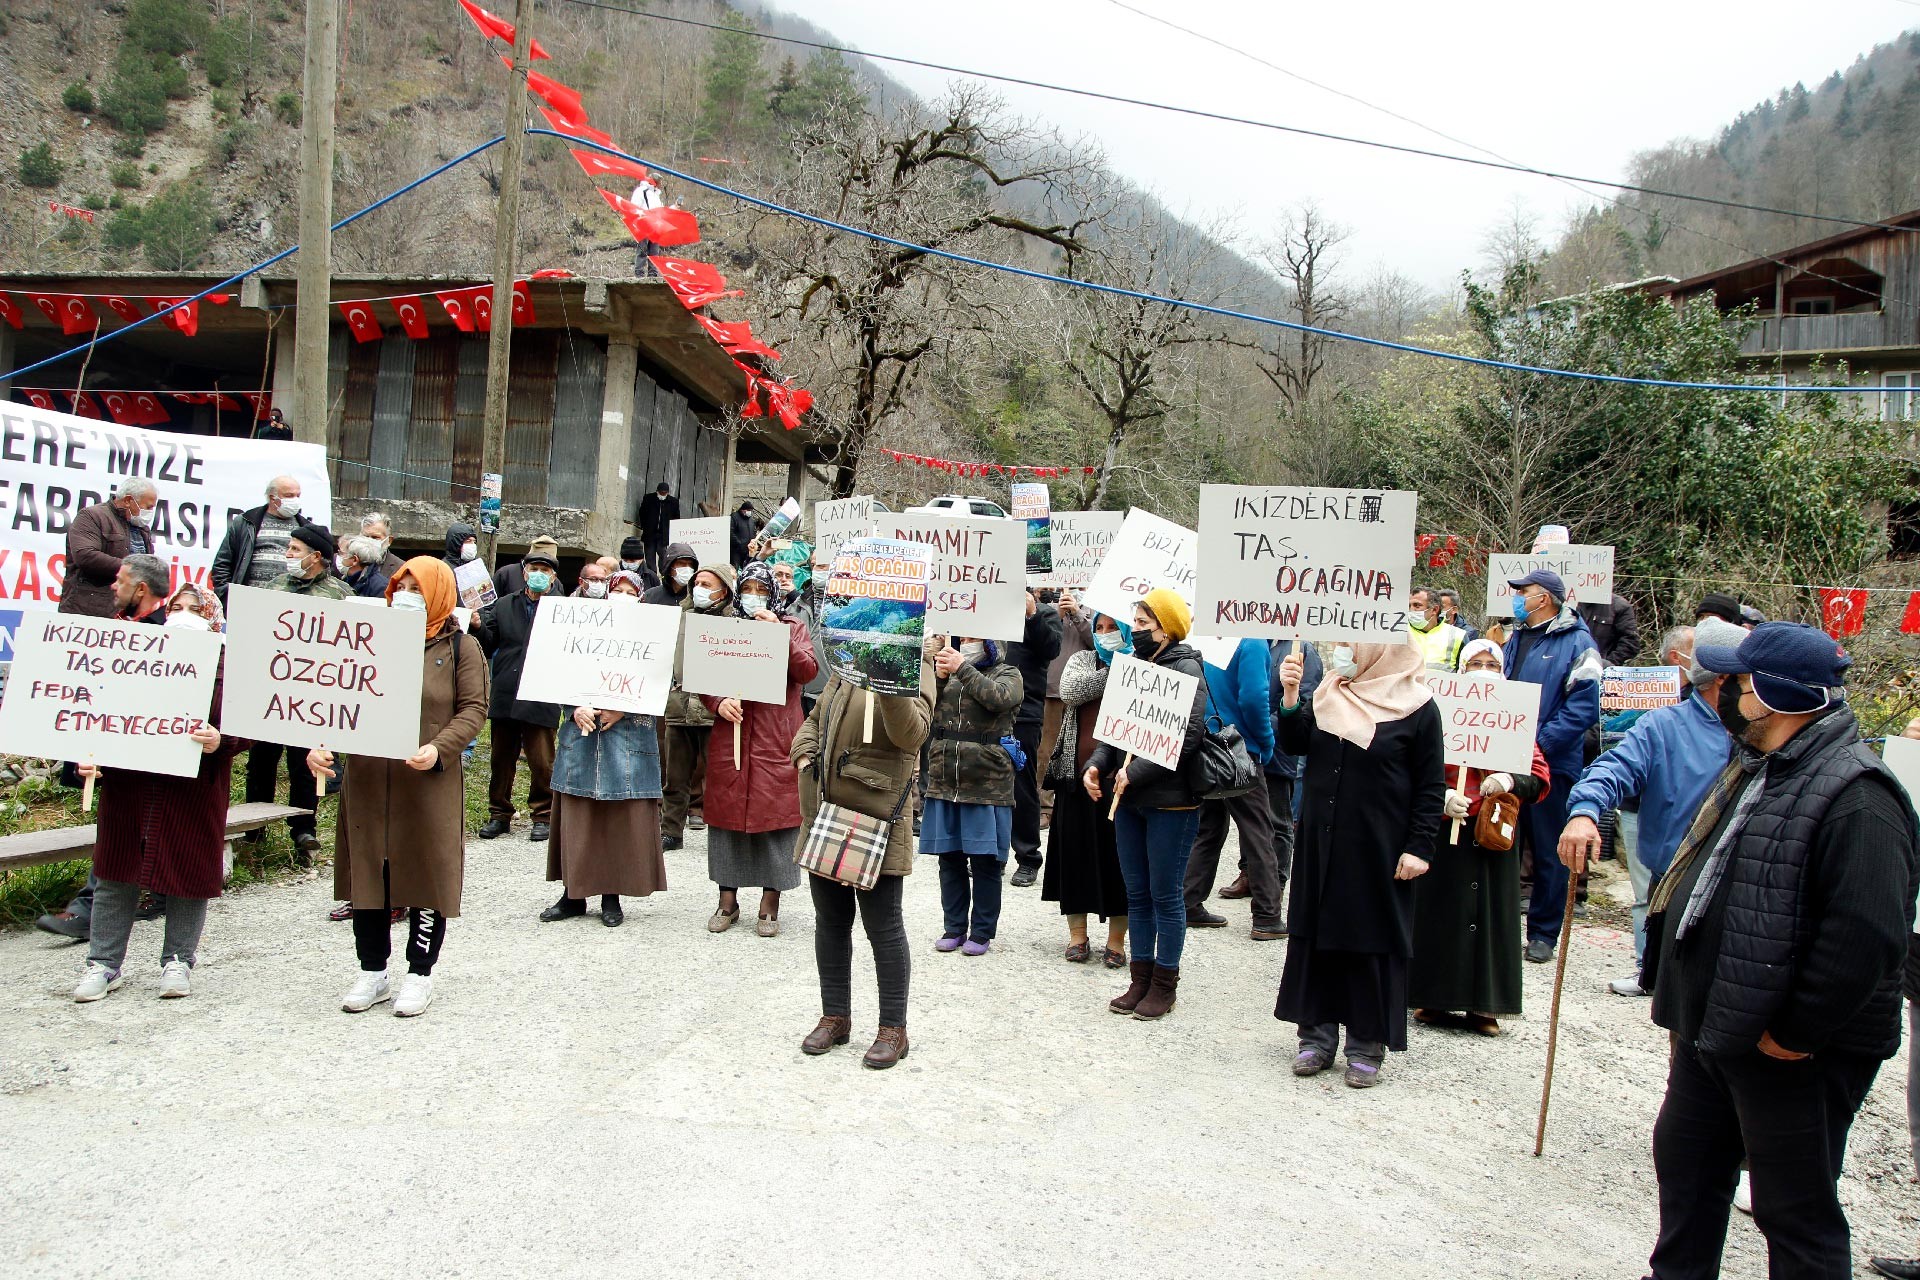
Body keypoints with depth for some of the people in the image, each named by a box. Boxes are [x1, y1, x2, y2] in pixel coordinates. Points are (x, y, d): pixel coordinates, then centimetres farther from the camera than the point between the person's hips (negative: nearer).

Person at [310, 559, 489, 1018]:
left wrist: (439, 748, -21)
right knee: (367, 873, 9)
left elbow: (474, 708, -6)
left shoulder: (461, 647, 1)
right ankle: (372, 972, 23)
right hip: (366, 779, 4)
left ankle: (420, 973, 18)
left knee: (428, 876, 4)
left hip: (429, 784, -3)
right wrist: (319, 743, -8)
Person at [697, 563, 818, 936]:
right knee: (727, 814, 6)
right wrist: (718, 704, -11)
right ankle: (727, 901, 19)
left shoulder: (792, 627, 7)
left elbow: (807, 671, -8)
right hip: (731, 735, 2)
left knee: (774, 817, 0)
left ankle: (770, 906, 11)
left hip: (776, 740, -2)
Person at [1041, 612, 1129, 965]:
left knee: (1117, 853, 2)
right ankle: (1077, 933, 18)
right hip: (1079, 772, 2)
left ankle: (1116, 939, 14)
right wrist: (1111, 672, -9)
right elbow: (1069, 690, -9)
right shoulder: (1081, 659, 12)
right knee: (1076, 850, 5)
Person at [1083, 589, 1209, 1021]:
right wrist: (1098, 766, -2)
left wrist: (1134, 774, -21)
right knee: (1137, 894, 13)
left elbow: (1187, 739, -20)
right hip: (1129, 800, 7)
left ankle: (1164, 984, 17)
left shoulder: (1186, 670, -11)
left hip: (1170, 802, -7)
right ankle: (1141, 979, 24)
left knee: (1166, 896, 4)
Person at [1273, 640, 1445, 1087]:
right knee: (1315, 934, 9)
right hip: (1320, 841, 5)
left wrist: (1419, 847, -12)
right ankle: (1317, 1035, 21)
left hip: (1377, 849, -5)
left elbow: (1431, 787, -6)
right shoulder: (1329, 693, 5)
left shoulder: (1417, 708, -8)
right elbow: (1295, 744, 1)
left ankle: (1367, 1044, 16)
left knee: (1372, 941, 4)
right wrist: (1290, 698, -14)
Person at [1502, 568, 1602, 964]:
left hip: (1553, 764, -6)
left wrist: (1539, 743, -21)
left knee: (1548, 850, 5)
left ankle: (1543, 932, 16)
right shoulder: (1516, 639, 12)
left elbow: (1584, 708, -17)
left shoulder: (1577, 643, -10)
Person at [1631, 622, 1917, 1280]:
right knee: (1684, 1159, 22)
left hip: (1792, 1053, -9)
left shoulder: (1854, 796, -23)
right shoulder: (1754, 767, 10)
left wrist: (1796, 1034, -23)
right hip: (1709, 1028, 10)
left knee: (1796, 1209, 7)